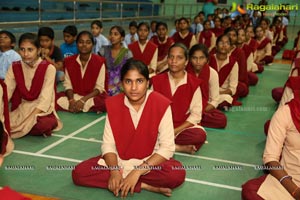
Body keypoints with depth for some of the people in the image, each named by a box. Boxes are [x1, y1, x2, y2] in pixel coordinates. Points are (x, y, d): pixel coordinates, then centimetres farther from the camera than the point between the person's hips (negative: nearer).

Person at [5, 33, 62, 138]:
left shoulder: (48, 68, -11)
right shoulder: (14, 68, 2)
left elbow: (45, 99, -16)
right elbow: (5, 92, -6)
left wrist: (27, 121, -25)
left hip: (41, 110, -4)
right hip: (21, 109, 4)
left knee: (43, 124, -38)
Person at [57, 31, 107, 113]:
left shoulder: (99, 61, -9)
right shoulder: (69, 61, 1)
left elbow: (99, 88, -11)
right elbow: (68, 85, -1)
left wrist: (83, 100, -23)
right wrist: (71, 100, -21)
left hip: (93, 96, -2)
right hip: (74, 95, 3)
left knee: (104, 103, -36)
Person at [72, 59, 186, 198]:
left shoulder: (161, 104, -17)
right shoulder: (113, 104, -8)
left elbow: (167, 147, -19)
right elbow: (108, 144, -7)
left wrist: (137, 171, -27)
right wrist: (114, 171, -26)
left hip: (150, 160, -4)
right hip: (118, 159, 4)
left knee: (177, 174, -33)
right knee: (79, 173, -20)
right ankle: (144, 185, -20)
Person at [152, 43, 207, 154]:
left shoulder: (194, 84, -2)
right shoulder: (158, 81, 4)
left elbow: (196, 115, -6)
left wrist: (175, 131, -16)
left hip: (182, 127, -1)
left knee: (200, 135, -32)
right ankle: (180, 147, -21)